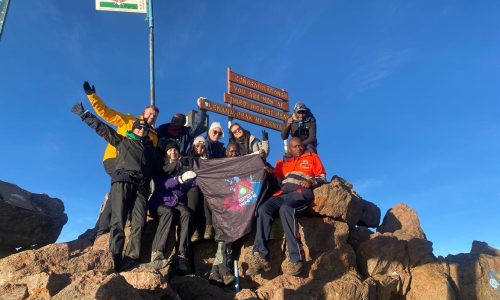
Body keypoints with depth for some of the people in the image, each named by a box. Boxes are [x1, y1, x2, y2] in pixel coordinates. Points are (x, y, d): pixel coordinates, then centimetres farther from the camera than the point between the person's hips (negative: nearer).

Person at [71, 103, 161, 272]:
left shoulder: (151, 149, 32)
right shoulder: (122, 141, 25)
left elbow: (158, 167, 35)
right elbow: (102, 128, 23)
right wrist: (84, 114, 21)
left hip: (141, 186, 2)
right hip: (122, 180, -2)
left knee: (139, 222, -16)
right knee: (118, 220, -17)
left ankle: (131, 258, -23)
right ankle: (115, 258, -25)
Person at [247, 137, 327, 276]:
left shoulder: (312, 157, 23)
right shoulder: (283, 162, 32)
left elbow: (322, 177, 15)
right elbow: (274, 176, 22)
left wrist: (312, 182, -5)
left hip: (301, 192, -4)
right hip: (283, 192, 4)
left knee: (286, 208, -37)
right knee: (263, 209, -26)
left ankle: (296, 259, -38)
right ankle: (260, 255, -31)